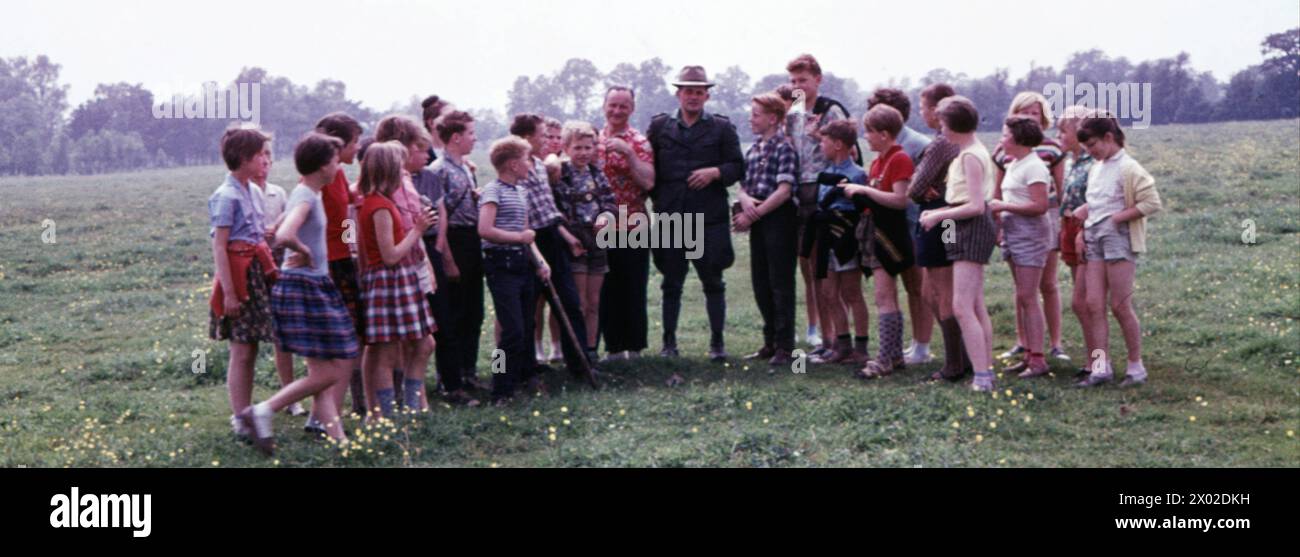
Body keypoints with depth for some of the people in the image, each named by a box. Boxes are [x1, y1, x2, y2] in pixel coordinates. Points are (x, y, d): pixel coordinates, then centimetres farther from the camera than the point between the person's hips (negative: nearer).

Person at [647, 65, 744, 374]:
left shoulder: (722, 128, 7)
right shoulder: (659, 126, 8)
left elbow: (738, 166, 4)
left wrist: (715, 172, -13)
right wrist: (658, 198, 2)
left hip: (710, 217, -1)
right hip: (671, 217, 1)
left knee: (713, 282, 5)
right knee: (671, 283, 7)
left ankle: (717, 341, 14)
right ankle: (669, 341, 15)